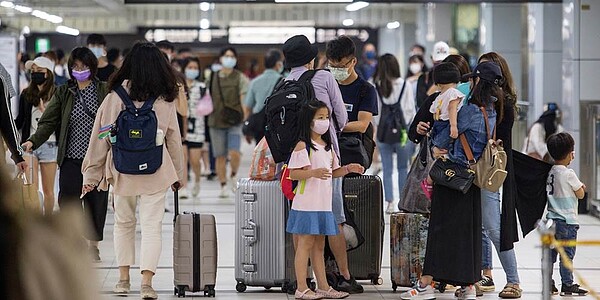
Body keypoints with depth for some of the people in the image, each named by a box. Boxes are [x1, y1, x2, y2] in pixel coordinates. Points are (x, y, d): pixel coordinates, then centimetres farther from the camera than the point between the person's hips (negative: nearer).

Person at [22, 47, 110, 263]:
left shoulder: (105, 91, 2)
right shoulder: (63, 93, 7)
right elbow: (48, 122, 1)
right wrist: (33, 141, -16)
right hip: (71, 158, 1)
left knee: (96, 201, 7)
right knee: (69, 202, -6)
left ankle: (93, 245, 23)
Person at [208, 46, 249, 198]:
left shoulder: (240, 78, 2)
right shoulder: (213, 77, 10)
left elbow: (244, 100, -1)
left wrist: (244, 118, -10)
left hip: (235, 122, -3)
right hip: (216, 121, 3)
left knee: (234, 153, -17)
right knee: (220, 156, 3)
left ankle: (234, 175, 10)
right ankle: (224, 186, 12)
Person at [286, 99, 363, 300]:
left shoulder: (327, 146, 15)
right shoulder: (303, 146, -10)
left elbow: (332, 173, 22)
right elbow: (293, 173, -16)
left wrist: (348, 169, 5)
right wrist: (314, 172, -29)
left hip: (323, 205, 8)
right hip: (307, 204, -8)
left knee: (319, 246, 13)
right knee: (306, 244, -5)